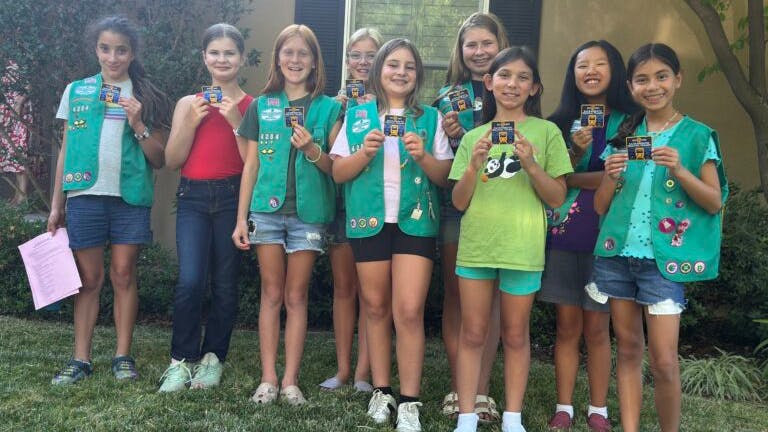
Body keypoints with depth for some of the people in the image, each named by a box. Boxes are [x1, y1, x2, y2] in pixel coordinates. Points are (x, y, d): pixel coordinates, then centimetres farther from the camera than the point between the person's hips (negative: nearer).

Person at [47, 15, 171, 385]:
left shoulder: (145, 97, 6)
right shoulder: (76, 91, 10)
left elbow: (159, 160, 4)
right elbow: (66, 149, 12)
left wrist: (138, 125, -11)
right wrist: (56, 204, 10)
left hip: (130, 197, -1)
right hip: (84, 194, 1)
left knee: (123, 274, 2)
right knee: (88, 278, 4)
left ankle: (123, 355, 11)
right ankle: (81, 358, 11)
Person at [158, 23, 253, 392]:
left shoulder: (252, 106, 4)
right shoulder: (189, 103, 11)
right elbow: (172, 160, 7)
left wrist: (236, 120, -12)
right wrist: (192, 122, -5)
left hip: (232, 197, -1)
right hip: (193, 198, 1)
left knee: (225, 284, 4)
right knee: (190, 281, -12)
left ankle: (213, 358, 19)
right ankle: (182, 359, 5)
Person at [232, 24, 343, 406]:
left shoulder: (328, 108, 5)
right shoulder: (261, 106, 9)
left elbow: (335, 167, 3)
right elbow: (251, 165, 9)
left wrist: (312, 150, -17)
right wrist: (241, 217, 5)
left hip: (308, 213, -1)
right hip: (267, 209, 1)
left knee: (296, 296, 4)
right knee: (271, 295, 5)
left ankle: (290, 380, 9)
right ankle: (268, 378, 10)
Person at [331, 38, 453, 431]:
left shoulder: (430, 118, 6)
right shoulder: (357, 116, 7)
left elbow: (446, 176, 4)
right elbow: (338, 173, 4)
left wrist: (423, 156, -15)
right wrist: (365, 152, -13)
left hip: (415, 221, -1)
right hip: (369, 221, 1)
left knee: (409, 311, -8)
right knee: (376, 308, 8)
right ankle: (381, 390, 20)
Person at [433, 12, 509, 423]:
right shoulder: (448, 95, 10)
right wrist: (449, 137, -10)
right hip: (454, 206, 2)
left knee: (490, 297, 2)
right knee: (454, 295, 4)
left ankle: (481, 389, 8)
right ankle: (457, 387, 12)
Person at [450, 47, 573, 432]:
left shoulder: (546, 132, 1)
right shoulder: (474, 136, 8)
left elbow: (557, 198, -1)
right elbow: (459, 202, 4)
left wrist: (531, 164, -16)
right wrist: (474, 164, -12)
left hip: (523, 248, -2)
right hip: (475, 245, 2)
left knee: (515, 335, 8)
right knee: (472, 334, 6)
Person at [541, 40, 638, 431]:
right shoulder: (560, 122, 8)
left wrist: (570, 177, -7)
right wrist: (576, 152, -14)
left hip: (604, 237, -1)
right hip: (562, 235, 2)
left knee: (596, 328, 5)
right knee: (567, 327, 6)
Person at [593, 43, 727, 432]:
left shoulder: (697, 136, 0)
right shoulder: (623, 135, 9)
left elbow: (715, 203, -4)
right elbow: (600, 206, 9)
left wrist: (680, 171, -19)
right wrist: (611, 176, -11)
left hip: (664, 257, -3)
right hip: (617, 253, 4)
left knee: (664, 360, -6)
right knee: (628, 348, 10)